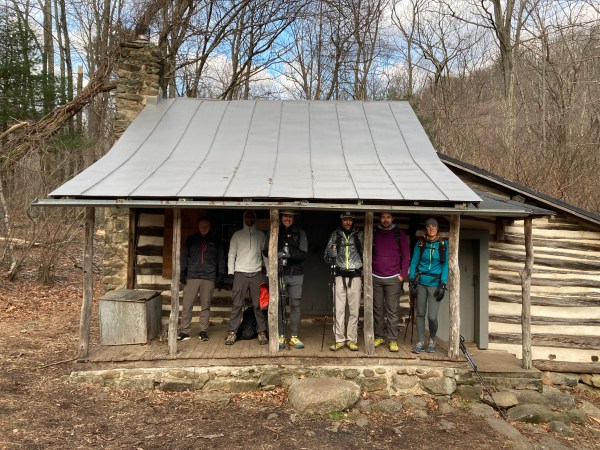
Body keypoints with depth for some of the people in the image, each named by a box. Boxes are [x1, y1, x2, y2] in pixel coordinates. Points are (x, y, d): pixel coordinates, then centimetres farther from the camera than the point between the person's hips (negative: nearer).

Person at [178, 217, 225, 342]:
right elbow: (184, 256, 9)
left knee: (206, 306, 4)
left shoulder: (215, 242, 11)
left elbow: (221, 260, 10)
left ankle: (203, 331, 13)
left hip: (209, 278, 0)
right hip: (192, 277, 0)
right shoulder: (191, 239, 11)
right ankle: (185, 332, 3)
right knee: (187, 305, -4)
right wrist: (182, 273, 0)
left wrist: (220, 276, 1)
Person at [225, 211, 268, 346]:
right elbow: (231, 254, 7)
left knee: (258, 304, 1)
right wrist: (230, 273, -2)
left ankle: (262, 332, 7)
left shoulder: (260, 235, 11)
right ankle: (232, 332, 2)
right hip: (240, 273, -1)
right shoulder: (237, 235, 9)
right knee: (237, 304, -2)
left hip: (257, 273, 1)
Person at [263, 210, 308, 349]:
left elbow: (303, 254, 0)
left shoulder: (300, 233, 8)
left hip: (295, 274, 0)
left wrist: (289, 255, -17)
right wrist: (276, 254, -12)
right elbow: (265, 251, 7)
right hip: (278, 273, 0)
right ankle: (280, 336, 9)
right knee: (278, 305, 0)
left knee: (295, 305, -1)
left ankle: (294, 337, 8)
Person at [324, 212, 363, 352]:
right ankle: (339, 340, 5)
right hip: (339, 275, 0)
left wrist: (364, 275, 5)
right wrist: (331, 252, -13)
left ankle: (352, 339, 11)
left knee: (354, 309, 2)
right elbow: (327, 256, 9)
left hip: (355, 276, 0)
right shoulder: (335, 235, 7)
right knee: (338, 309, -2)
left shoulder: (359, 235, 7)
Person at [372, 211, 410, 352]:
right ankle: (379, 336, 17)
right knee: (377, 309, 7)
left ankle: (392, 339, 4)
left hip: (393, 278, -1)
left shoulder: (399, 234, 4)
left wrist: (403, 274, -1)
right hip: (375, 277, 2)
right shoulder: (373, 233, 7)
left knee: (392, 310, -2)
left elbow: (406, 255, 5)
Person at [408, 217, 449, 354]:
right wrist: (411, 279, -6)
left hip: (435, 283, -2)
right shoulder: (420, 244, 4)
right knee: (420, 314, 6)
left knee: (432, 317, -6)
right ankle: (420, 342, 19)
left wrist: (443, 284, -7)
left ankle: (432, 341, 20)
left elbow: (445, 265, 0)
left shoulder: (443, 245, 1)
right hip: (421, 282, 2)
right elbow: (414, 262, 5)